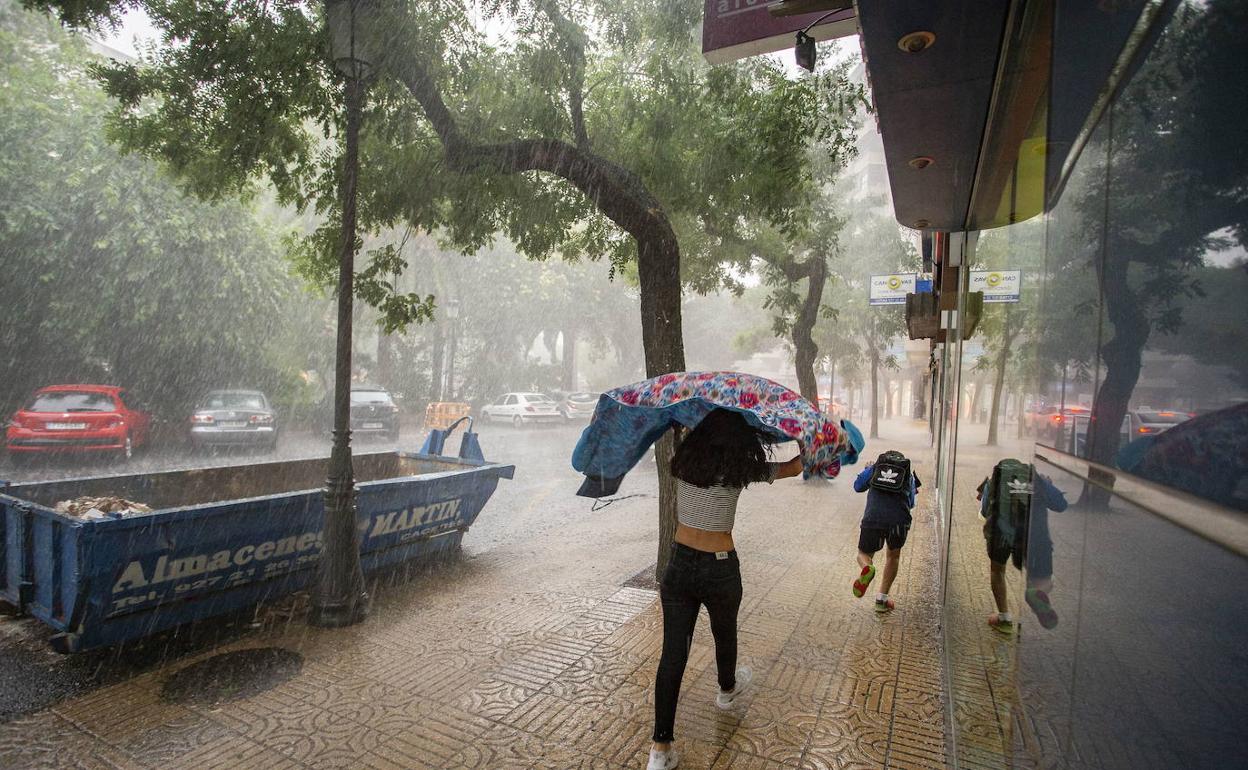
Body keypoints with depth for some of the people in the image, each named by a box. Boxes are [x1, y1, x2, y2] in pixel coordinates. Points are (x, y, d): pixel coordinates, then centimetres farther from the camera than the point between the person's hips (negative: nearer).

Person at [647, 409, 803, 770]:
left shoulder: (683, 460, -5)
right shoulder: (742, 469, -13)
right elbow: (796, 466, 1)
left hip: (679, 565, 3)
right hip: (720, 569, -2)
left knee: (673, 652, 7)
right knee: (724, 635, 27)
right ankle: (727, 690, 56)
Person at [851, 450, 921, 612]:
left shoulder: (875, 467, 20)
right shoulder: (909, 474, 23)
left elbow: (858, 486, 33)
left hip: (872, 519, -1)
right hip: (899, 521, 1)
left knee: (864, 554, 19)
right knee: (893, 555, 28)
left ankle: (867, 569, -19)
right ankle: (882, 600, 23)